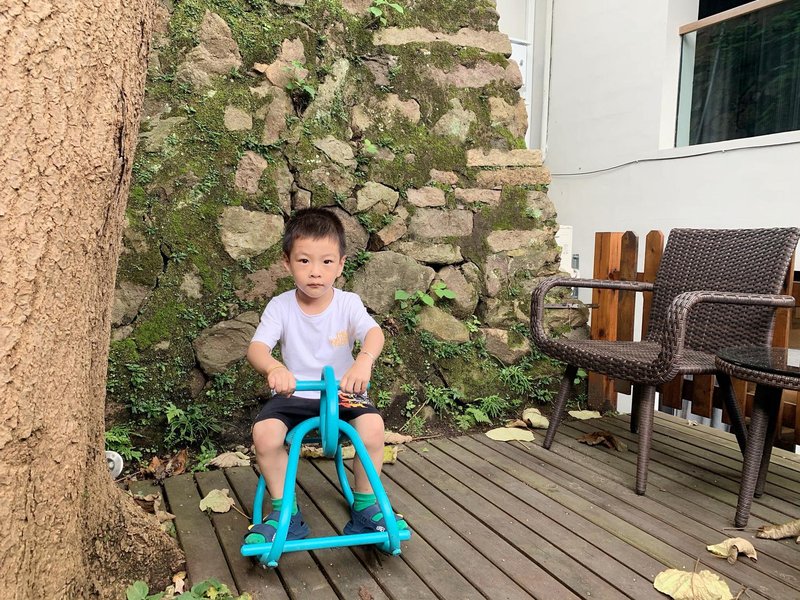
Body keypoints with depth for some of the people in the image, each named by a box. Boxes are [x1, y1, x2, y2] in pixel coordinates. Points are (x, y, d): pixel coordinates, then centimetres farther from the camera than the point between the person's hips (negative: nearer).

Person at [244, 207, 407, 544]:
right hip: (294, 393, 1)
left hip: (342, 392, 0)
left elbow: (374, 333, -26)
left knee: (372, 426, -28)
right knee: (264, 433, -27)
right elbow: (257, 347, -22)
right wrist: (274, 368, -47)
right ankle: (284, 511, -3)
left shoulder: (348, 303, -7)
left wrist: (364, 361, -51)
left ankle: (365, 504, -3)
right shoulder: (280, 306, -8)